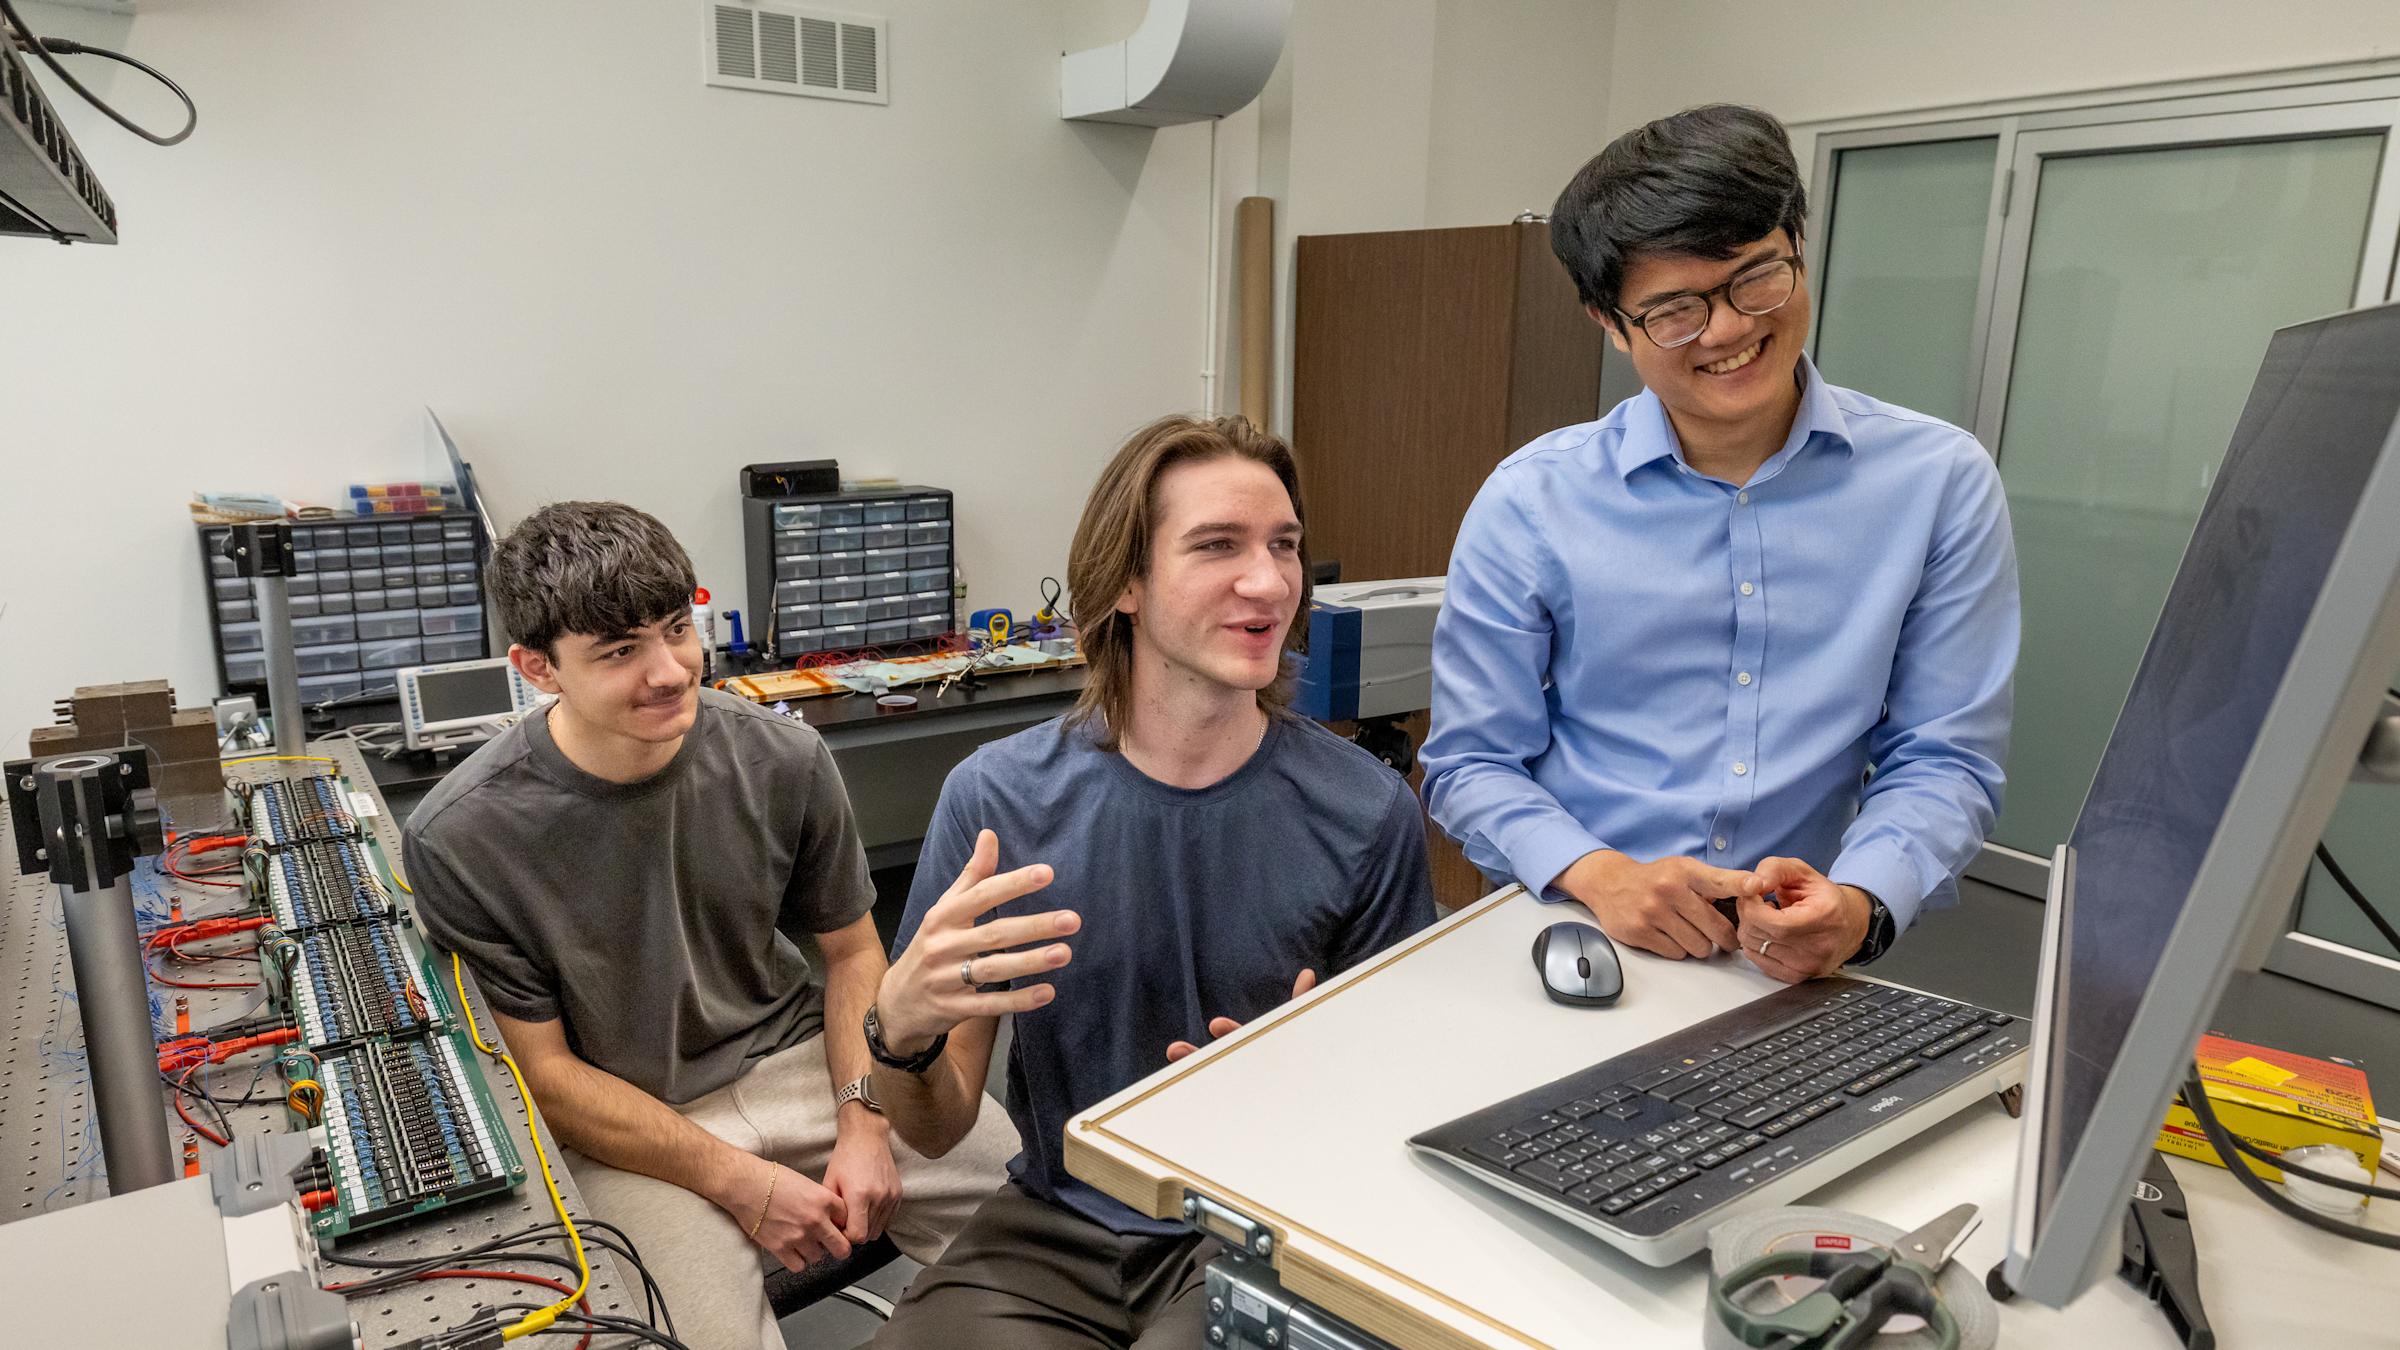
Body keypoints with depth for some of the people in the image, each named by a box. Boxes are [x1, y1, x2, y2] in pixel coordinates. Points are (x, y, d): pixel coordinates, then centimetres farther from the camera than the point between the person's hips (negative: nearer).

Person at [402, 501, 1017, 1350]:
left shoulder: (783, 761, -9)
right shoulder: (459, 841, -16)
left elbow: (852, 952, 4)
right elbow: (542, 1071, -9)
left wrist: (864, 1124, -10)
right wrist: (740, 1183, -16)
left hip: (793, 1056, 3)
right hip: (626, 1127, -2)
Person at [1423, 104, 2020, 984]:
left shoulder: (1940, 484, 3)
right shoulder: (1529, 502, 0)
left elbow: (1944, 760, 4)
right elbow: (1470, 762, 2)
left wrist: (1859, 904, -16)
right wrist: (1597, 874, -16)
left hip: (1805, 975, 2)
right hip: (1572, 953, -1)